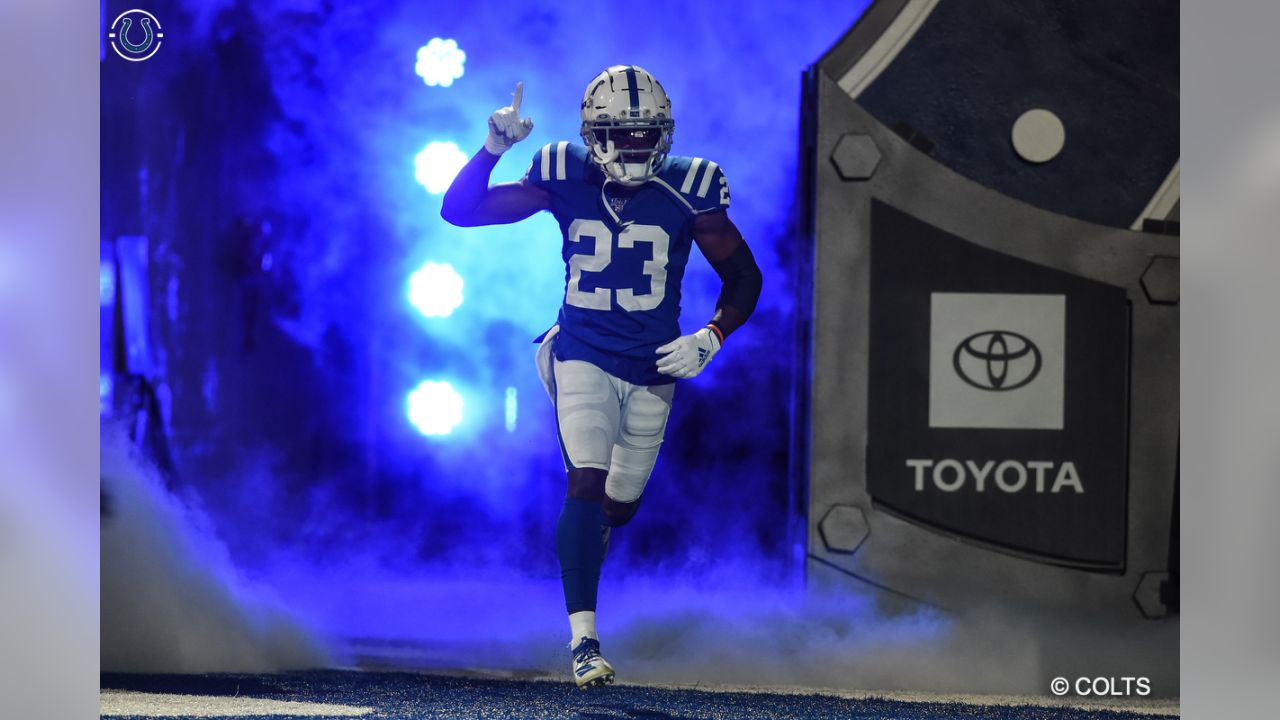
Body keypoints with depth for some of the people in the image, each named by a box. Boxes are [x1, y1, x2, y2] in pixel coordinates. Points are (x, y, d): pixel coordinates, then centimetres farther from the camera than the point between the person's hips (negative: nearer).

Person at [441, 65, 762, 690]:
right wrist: (492, 149, -23)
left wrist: (708, 340, -14)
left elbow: (744, 279, 0)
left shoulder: (687, 192, -11)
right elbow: (459, 211, -7)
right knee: (587, 484, -19)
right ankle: (583, 642, -17)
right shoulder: (566, 180, -9)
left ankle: (579, 556, 48)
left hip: (653, 368, 2)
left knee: (621, 503, 13)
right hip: (583, 357, -2)